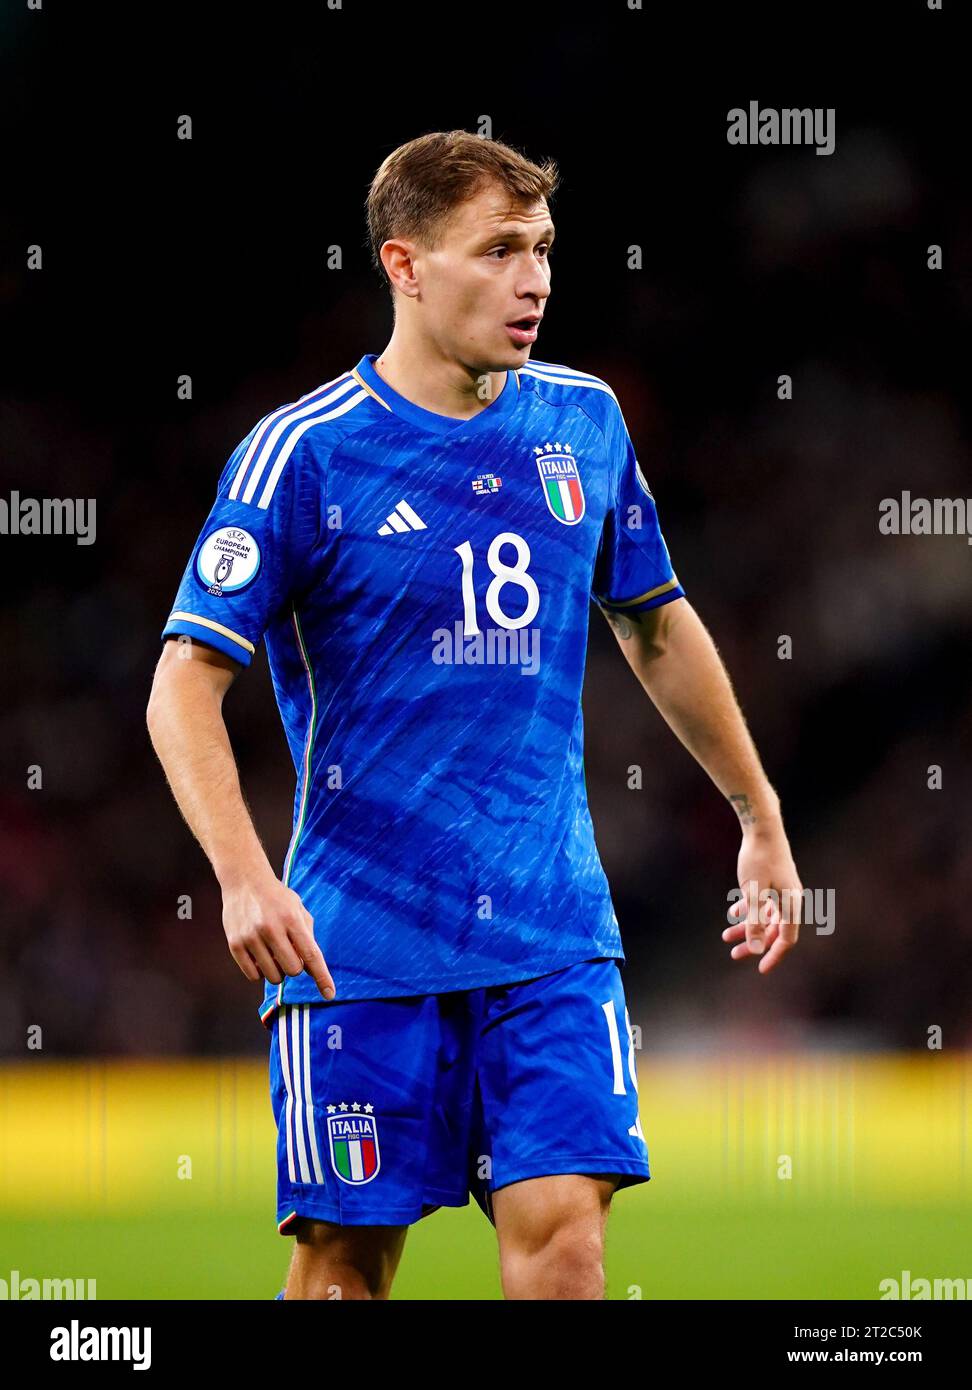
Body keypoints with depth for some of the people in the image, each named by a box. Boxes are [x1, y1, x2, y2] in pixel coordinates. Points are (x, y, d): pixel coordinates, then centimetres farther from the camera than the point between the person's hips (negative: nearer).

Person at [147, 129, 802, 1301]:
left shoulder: (585, 423, 7)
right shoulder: (300, 453, -8)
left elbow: (658, 629, 22)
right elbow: (186, 682, -10)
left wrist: (762, 822, 25)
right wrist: (243, 877, -24)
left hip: (553, 929, 3)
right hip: (359, 939, -3)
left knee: (561, 1230, -10)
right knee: (345, 1258, 0)